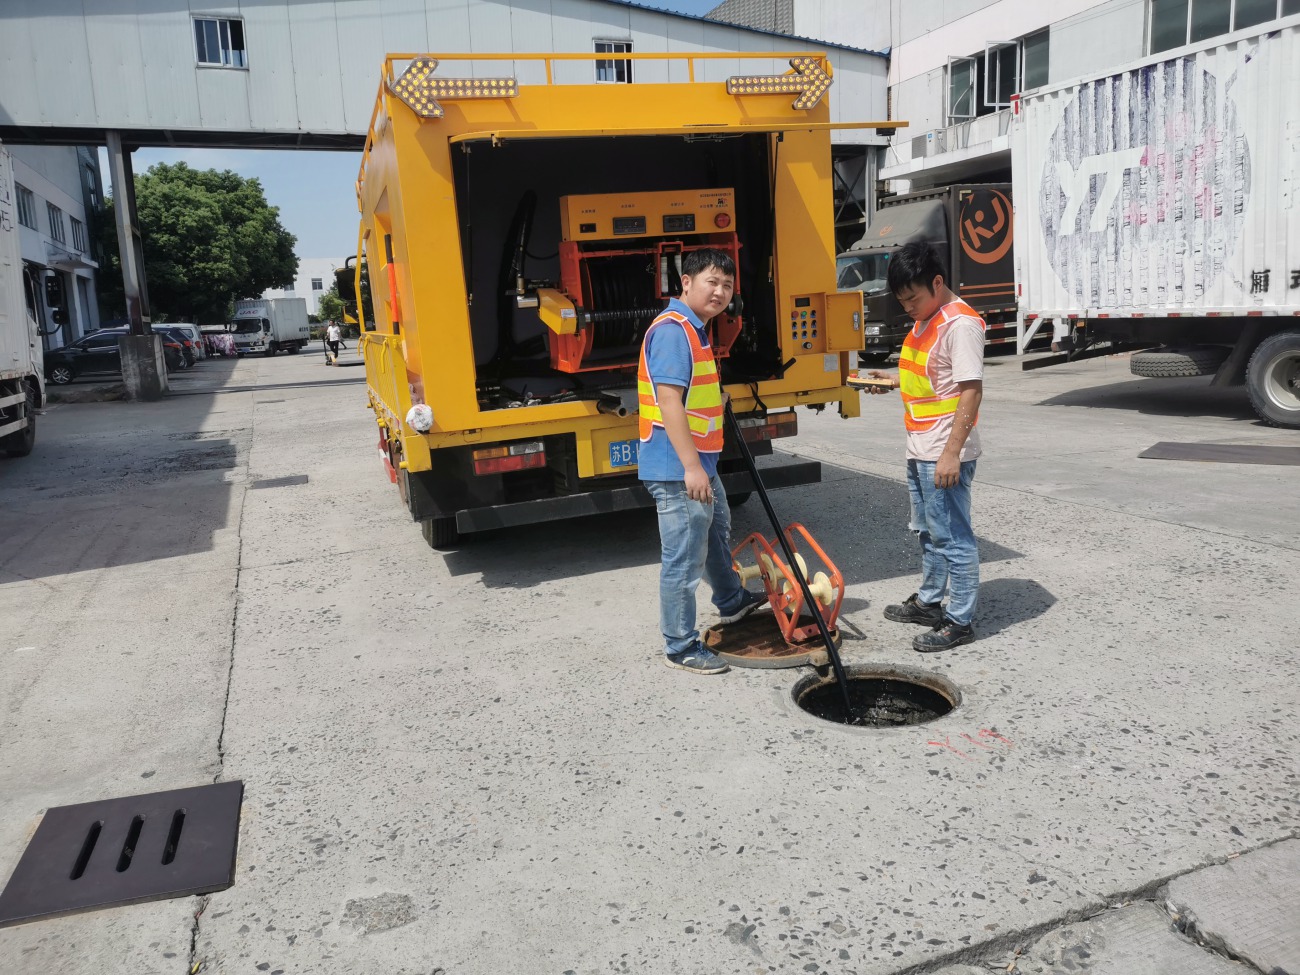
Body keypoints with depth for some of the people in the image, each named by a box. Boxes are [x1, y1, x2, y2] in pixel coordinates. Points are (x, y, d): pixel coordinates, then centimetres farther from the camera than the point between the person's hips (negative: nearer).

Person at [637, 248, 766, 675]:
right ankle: (680, 647, 11)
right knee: (683, 559, -2)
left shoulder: (695, 329, 15)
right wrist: (690, 467, -29)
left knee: (717, 531, 29)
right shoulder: (672, 330, -18)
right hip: (678, 468, -11)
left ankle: (731, 601, 52)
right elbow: (668, 401, -26)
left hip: (699, 463, 11)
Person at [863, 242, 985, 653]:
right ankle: (929, 602, 36)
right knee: (928, 531, 21)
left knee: (953, 538, -1)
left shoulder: (961, 324, -17)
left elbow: (971, 389, -22)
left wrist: (952, 452, -25)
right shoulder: (924, 320, 13)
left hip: (945, 454, -10)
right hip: (919, 450, 10)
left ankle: (960, 621, 9)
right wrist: (894, 378, 10)